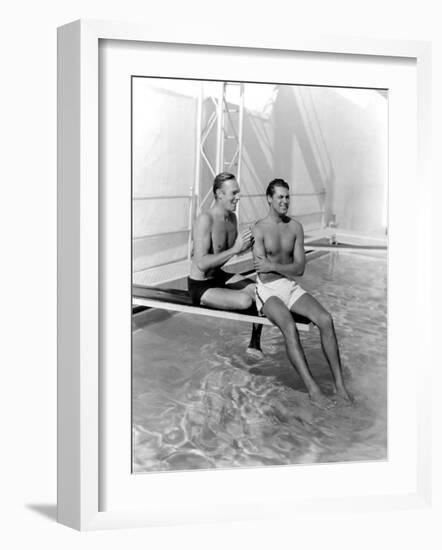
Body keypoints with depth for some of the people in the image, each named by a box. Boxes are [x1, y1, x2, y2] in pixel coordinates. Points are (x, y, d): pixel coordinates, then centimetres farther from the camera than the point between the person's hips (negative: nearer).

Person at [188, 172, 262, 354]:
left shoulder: (232, 217, 2)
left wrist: (249, 243, -4)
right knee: (245, 300, -27)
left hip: (220, 277, 9)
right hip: (200, 285, -9)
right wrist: (235, 249, -31)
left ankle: (255, 345, 14)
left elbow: (233, 251, 17)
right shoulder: (205, 220, -24)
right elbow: (202, 264, -30)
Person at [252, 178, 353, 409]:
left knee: (325, 319, -22)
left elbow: (300, 269, 1)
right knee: (289, 325, -34)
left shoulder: (295, 227, 8)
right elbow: (263, 273, -12)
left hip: (291, 287, 5)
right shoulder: (259, 229, -5)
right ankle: (313, 390, -35)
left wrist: (273, 266, -11)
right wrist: (287, 268, -6)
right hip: (268, 289, -4)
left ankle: (339, 385, -19)